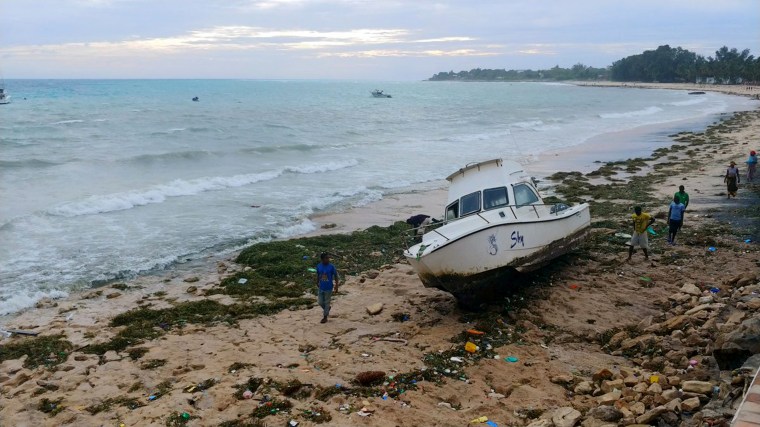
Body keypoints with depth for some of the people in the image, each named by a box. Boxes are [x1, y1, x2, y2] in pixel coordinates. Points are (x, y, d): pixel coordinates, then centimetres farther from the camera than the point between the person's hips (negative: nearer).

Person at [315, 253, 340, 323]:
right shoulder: (319, 266, -6)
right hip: (321, 288, 3)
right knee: (320, 302, 9)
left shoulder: (331, 267, -14)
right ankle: (327, 309, 40)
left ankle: (325, 317, 21)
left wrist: (336, 286, -8)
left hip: (328, 288, -3)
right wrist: (317, 284, 17)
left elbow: (336, 276, -6)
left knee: (326, 302, 7)